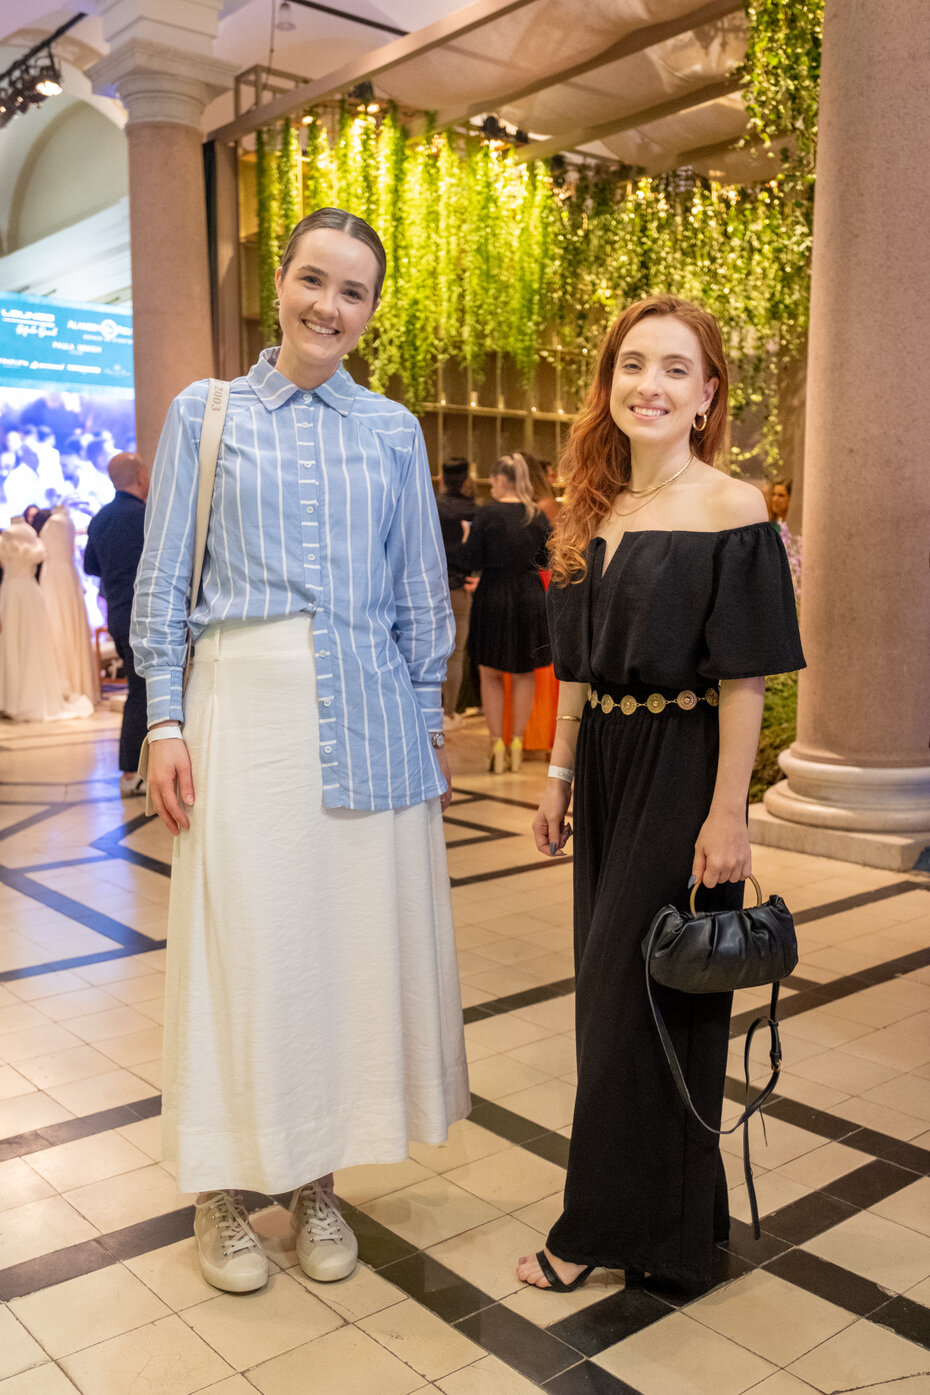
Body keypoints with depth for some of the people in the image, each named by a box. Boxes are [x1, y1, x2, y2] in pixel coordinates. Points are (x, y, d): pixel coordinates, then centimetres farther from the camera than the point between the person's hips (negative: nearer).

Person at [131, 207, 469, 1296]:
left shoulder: (393, 431, 11)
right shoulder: (204, 413, 7)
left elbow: (418, 590, 12)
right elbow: (163, 582, 4)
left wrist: (428, 724, 8)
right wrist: (165, 722, -4)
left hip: (369, 716, 2)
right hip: (245, 705, -2)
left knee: (357, 939, 5)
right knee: (244, 941, 2)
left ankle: (316, 1179, 23)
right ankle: (221, 1187, 20)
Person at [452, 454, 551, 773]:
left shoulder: (487, 514, -11)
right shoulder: (537, 515, -1)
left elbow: (471, 561, -10)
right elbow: (546, 559, 8)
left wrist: (463, 543, 10)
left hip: (493, 598, -3)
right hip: (530, 597, 3)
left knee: (490, 674, 11)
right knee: (524, 673, 15)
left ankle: (497, 744, 9)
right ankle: (517, 742, 16)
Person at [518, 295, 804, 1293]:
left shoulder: (731, 511, -11)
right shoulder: (593, 512, 8)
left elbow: (745, 681, -14)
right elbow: (576, 665, 12)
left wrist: (727, 814, -17)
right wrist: (559, 776, 11)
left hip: (682, 772, -7)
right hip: (606, 769, 7)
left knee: (642, 994, 3)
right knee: (609, 985, 15)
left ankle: (612, 1223, 21)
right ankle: (658, 1206, 35)